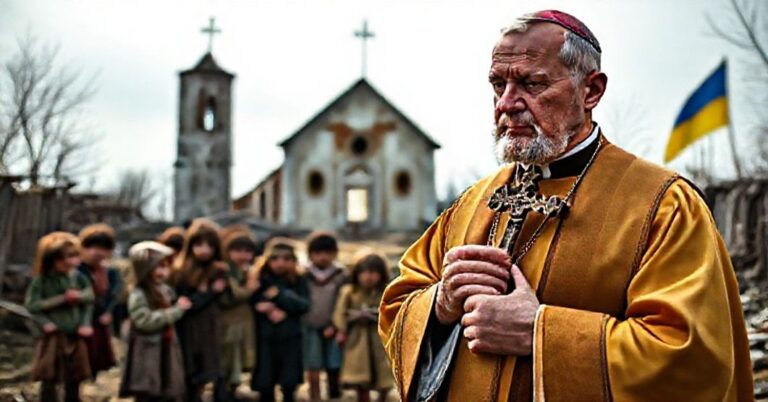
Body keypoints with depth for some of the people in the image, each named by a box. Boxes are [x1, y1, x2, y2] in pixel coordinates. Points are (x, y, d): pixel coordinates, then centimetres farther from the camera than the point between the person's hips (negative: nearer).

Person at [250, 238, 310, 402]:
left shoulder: (298, 281, 1)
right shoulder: (260, 279, 0)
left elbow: (304, 305, -9)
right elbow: (252, 304, -6)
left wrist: (280, 295, -17)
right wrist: (269, 310, -21)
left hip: (290, 337, 0)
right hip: (265, 338, 0)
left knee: (289, 385, 5)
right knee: (265, 386, 4)